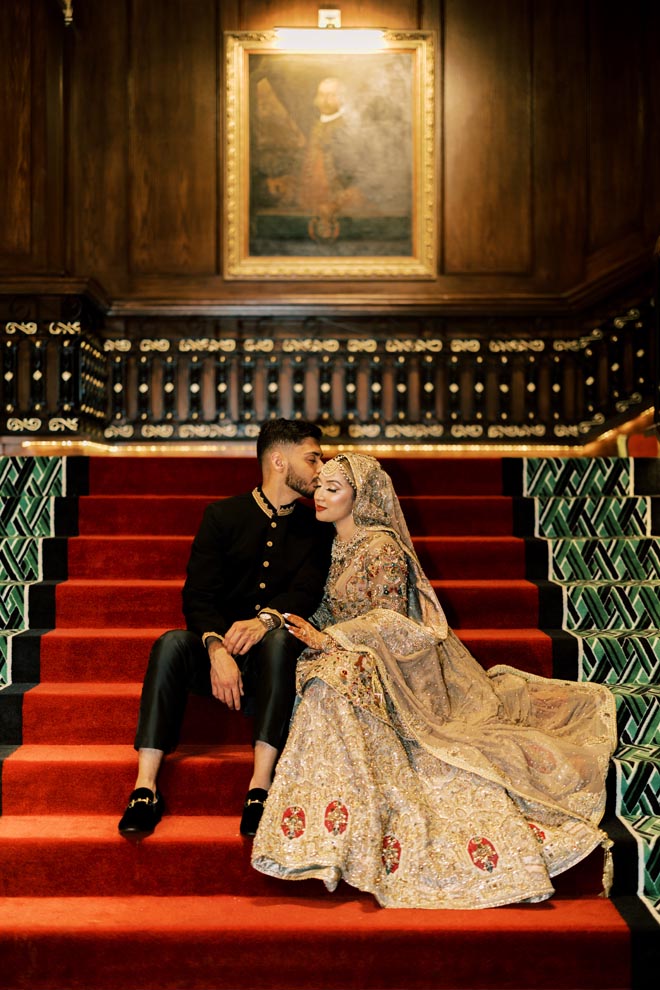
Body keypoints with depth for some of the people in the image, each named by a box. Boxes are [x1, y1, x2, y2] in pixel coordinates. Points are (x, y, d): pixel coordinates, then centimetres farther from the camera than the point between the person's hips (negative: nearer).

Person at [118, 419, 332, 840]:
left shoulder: (314, 528, 9)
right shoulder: (223, 516, 5)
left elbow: (307, 593, -7)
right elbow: (198, 595, -6)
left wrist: (266, 619, -31)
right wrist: (217, 648, -26)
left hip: (270, 659, 0)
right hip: (218, 652, 0)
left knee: (281, 638, -33)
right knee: (171, 643, -29)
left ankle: (260, 788, -40)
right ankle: (146, 788, -34)